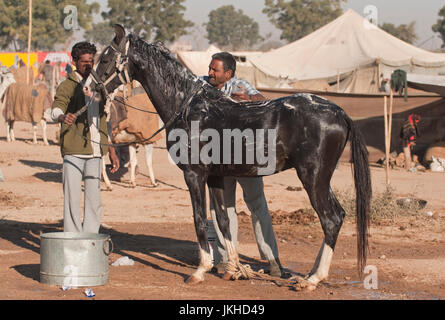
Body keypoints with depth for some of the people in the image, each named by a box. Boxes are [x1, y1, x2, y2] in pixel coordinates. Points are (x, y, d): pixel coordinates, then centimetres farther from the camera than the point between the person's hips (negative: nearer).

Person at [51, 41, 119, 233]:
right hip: (73, 151, -5)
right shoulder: (67, 86, -1)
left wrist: (111, 151, 18)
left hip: (95, 152, 5)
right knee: (72, 198, -6)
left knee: (94, 199, 6)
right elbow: (55, 109, -19)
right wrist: (62, 117, -43)